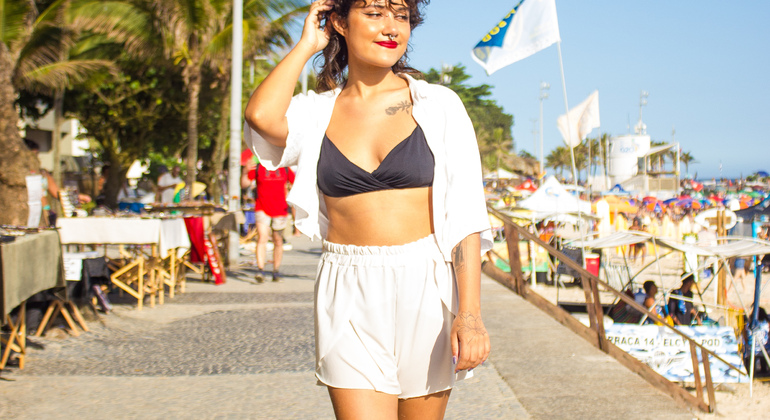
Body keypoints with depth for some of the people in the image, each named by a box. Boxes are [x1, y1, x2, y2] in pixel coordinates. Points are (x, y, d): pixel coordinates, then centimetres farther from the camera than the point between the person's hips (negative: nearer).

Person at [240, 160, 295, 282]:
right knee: (262, 238, -18)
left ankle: (276, 272, 21)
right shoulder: (257, 168, 0)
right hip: (262, 210, -2)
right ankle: (260, 270, -20)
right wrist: (245, 172, -16)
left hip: (280, 211, 2)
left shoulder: (284, 168, 6)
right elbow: (243, 184, 1)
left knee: (278, 242, 9)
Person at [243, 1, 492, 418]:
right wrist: (307, 44, -2)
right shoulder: (316, 111, 6)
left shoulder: (438, 105, 2)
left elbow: (466, 217, -3)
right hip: (348, 297, 0)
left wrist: (470, 313, -13)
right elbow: (261, 117, -18)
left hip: (425, 290, 0)